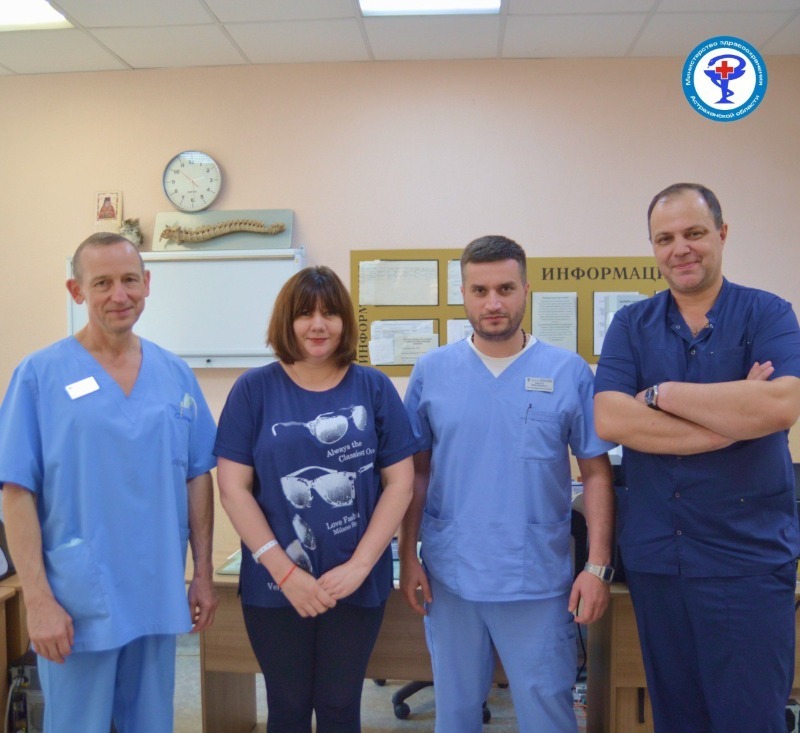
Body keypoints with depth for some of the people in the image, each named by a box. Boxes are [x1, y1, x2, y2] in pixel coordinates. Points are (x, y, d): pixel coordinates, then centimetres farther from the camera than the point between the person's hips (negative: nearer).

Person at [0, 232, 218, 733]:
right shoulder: (40, 374, -8)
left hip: (159, 596, 4)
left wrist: (203, 573, 5)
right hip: (79, 601, -3)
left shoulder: (176, 374, 2)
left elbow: (197, 478, 6)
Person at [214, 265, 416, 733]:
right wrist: (285, 571, -13)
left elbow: (400, 483, -2)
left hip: (357, 584, 1)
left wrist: (358, 566, -11)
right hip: (274, 585, 0)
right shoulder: (254, 389, -3)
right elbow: (234, 487, -6)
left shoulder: (374, 388, -1)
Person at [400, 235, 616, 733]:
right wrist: (408, 556, 2)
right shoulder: (431, 371, 0)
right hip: (450, 577, 2)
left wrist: (598, 566, -7)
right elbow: (417, 471, 5)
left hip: (539, 581, -1)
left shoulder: (570, 372, -5)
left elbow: (597, 473, -2)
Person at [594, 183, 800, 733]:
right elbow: (610, 420, -11)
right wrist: (733, 419, -15)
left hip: (749, 557, -2)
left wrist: (661, 393, -13)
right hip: (654, 555, 3)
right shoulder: (631, 325, 4)